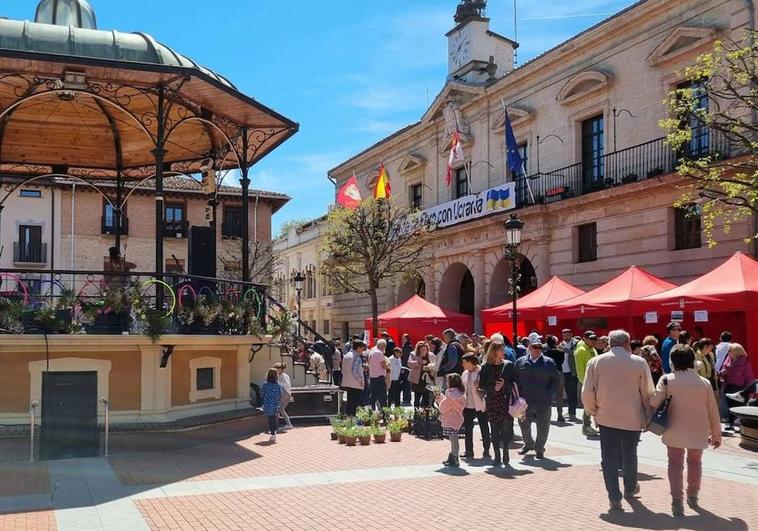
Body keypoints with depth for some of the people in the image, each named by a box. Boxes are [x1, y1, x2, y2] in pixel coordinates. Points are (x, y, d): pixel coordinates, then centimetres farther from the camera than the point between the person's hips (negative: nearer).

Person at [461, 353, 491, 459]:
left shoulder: (482, 372, -12)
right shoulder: (465, 374, 11)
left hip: (480, 406, -7)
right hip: (468, 406, 7)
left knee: (484, 429, 5)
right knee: (468, 429, 9)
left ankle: (486, 451, 15)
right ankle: (469, 452, 18)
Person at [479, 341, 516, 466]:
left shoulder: (508, 365, 4)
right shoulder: (486, 367, 3)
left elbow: (514, 383, 4)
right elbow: (481, 385, 3)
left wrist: (505, 385, -13)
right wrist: (493, 388, -11)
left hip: (506, 400, 0)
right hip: (491, 402, 0)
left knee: (506, 427, -7)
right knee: (494, 429, 3)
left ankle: (506, 451, 12)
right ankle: (497, 456, 10)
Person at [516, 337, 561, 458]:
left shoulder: (549, 363, 0)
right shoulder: (520, 362, 3)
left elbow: (556, 382, 4)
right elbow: (515, 380, 7)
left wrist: (549, 394, -5)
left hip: (543, 403, -1)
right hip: (525, 402, 1)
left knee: (542, 428, 6)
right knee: (524, 425, 14)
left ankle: (539, 449, 25)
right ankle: (528, 444, 40)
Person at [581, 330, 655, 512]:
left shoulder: (595, 362, -5)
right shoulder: (639, 362, -7)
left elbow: (587, 392, -5)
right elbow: (648, 393, -4)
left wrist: (592, 411, 11)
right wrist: (647, 415, 9)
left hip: (606, 417, -1)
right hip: (633, 418, 1)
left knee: (609, 458, 6)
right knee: (629, 455, 21)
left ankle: (615, 498, 3)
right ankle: (630, 488, 39)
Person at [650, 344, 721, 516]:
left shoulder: (667, 380, -9)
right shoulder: (705, 383, -3)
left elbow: (654, 403, -15)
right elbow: (713, 412, 2)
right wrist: (716, 434, 13)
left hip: (675, 430, -2)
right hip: (698, 432, 2)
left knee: (675, 462, 8)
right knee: (695, 461, 22)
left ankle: (677, 500, -1)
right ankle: (693, 497, 35)